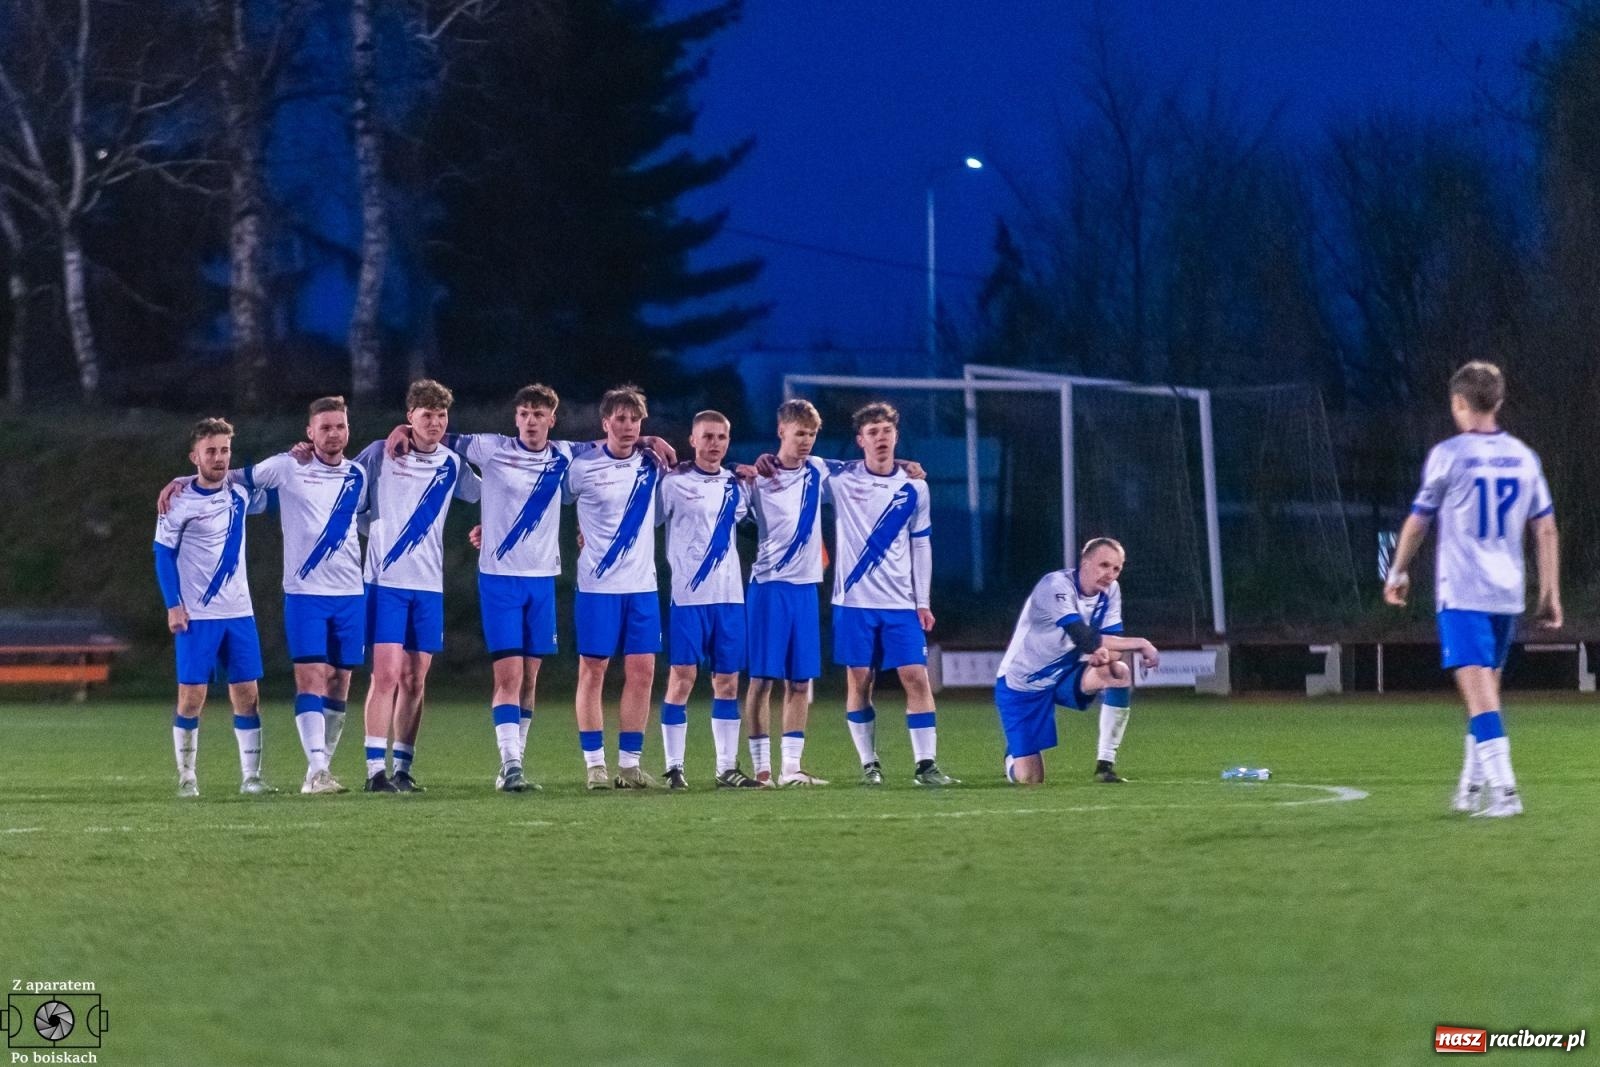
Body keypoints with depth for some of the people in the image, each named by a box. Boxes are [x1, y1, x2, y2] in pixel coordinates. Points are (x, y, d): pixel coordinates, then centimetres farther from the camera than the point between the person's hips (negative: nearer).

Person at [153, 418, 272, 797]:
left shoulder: (240, 492, 6)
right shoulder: (179, 500, -7)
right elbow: (164, 553, -2)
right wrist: (173, 605, -10)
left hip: (238, 611, 4)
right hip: (197, 616, -4)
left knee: (247, 695, 1)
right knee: (191, 697, -4)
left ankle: (251, 776, 5)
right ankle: (186, 776, 6)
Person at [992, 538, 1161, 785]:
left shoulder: (1110, 591, -4)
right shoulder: (1057, 586, -27)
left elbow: (1112, 640, -8)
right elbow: (1086, 640, -37)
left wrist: (1105, 653, -33)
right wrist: (1141, 644, -35)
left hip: (1065, 674, 6)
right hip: (1021, 687, -6)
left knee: (1120, 673, -25)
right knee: (1029, 779, -11)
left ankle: (1105, 764, -16)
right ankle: (1014, 758, 29)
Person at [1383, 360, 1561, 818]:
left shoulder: (1448, 455, -6)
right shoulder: (1523, 457, 8)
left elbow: (1418, 520, 2)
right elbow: (1546, 528, 7)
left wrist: (1398, 572, 18)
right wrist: (1551, 595, 12)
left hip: (1461, 593, -6)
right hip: (1508, 595, 6)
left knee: (1480, 693, -11)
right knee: (1486, 691, 17)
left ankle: (1503, 789, -23)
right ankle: (1472, 788, 25)